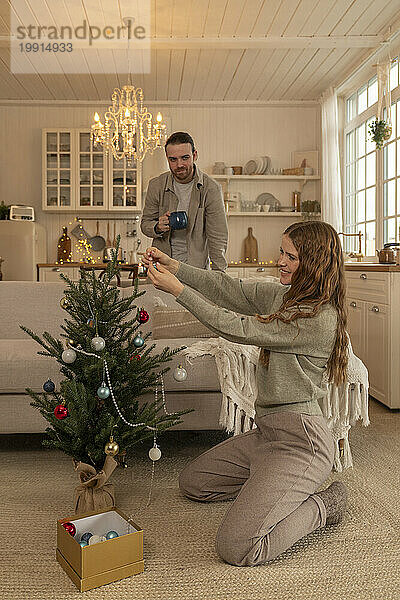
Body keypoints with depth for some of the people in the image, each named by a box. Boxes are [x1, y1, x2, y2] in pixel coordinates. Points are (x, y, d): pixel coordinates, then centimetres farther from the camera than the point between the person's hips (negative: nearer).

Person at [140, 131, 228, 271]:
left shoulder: (211, 188, -8)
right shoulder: (156, 185, 0)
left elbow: (217, 238, -9)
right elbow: (145, 223, 10)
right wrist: (157, 227, -15)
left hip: (197, 264, -2)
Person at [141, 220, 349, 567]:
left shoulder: (320, 317, -21)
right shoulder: (286, 296, 7)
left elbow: (238, 328, -21)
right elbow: (231, 290, 7)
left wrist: (177, 289, -17)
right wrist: (174, 267, -5)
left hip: (300, 438, -9)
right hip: (268, 431, 9)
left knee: (236, 548, -18)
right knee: (192, 482, 20)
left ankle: (322, 505, 4)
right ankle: (277, 486, 22)